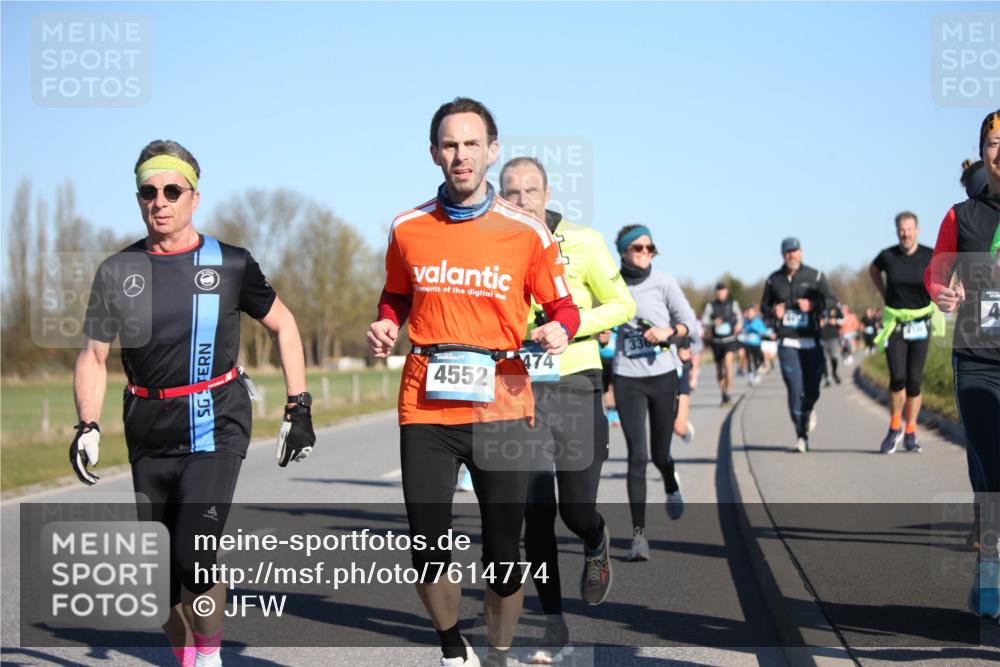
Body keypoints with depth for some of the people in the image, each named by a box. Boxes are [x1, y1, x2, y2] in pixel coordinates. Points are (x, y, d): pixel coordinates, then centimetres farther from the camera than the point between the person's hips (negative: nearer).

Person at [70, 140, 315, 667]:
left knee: (194, 553, -18)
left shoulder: (230, 265, -1)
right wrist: (88, 426, -5)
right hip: (149, 437, 3)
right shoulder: (118, 272, 5)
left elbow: (283, 326, 11)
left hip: (215, 427, -3)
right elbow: (93, 355, 10)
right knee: (163, 565, 7)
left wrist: (298, 408, 5)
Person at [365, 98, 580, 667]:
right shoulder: (408, 230, 6)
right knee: (427, 550, 1)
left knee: (504, 551, 3)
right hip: (425, 406, 1)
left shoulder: (527, 231, 0)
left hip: (502, 406, -1)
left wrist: (559, 329, -14)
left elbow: (563, 305, 8)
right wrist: (386, 326, 0)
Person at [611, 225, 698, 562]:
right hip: (627, 379, 0)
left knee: (660, 454, 10)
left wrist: (669, 330, -20)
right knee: (637, 455, -11)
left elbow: (689, 322, -2)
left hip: (663, 375, 1)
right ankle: (639, 534, -7)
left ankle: (671, 484, 49)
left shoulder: (663, 282, -1)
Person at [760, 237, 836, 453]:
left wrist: (813, 305, -16)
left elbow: (831, 301, 3)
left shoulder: (815, 276, 5)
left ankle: (808, 412, 40)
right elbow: (764, 305, 17)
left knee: (812, 390, 3)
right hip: (787, 343, 0)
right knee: (795, 389, -10)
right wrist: (773, 312, -6)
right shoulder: (774, 280, 8)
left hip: (811, 342, 0)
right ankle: (801, 437, -4)